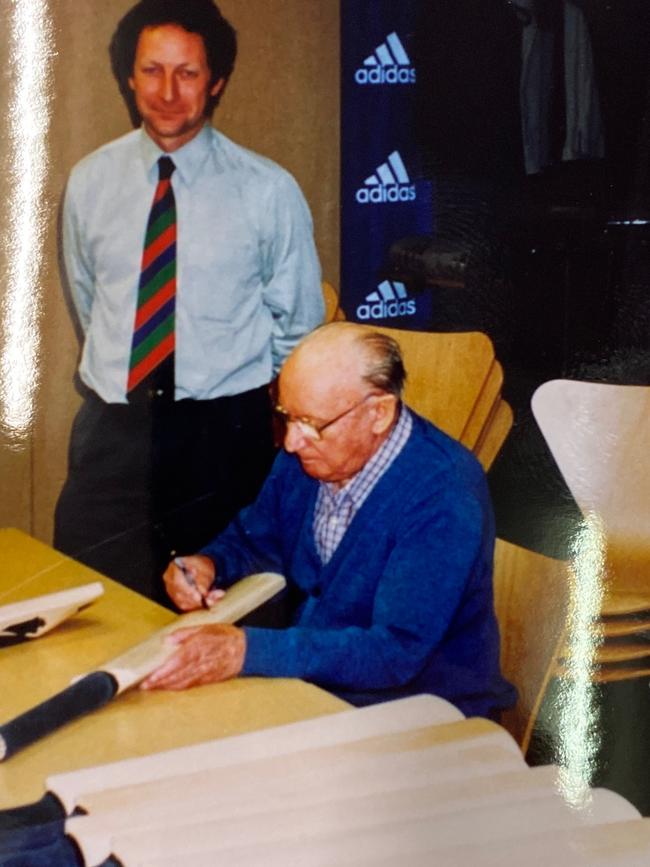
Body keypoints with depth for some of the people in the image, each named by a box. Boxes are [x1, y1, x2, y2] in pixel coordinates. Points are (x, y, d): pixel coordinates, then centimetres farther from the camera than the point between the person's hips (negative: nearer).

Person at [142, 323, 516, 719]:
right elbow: (254, 539, 15)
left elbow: (397, 651, -32)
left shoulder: (442, 497, -26)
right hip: (310, 678, 7)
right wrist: (209, 565, -9)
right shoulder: (309, 453, -3)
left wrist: (246, 652, -40)